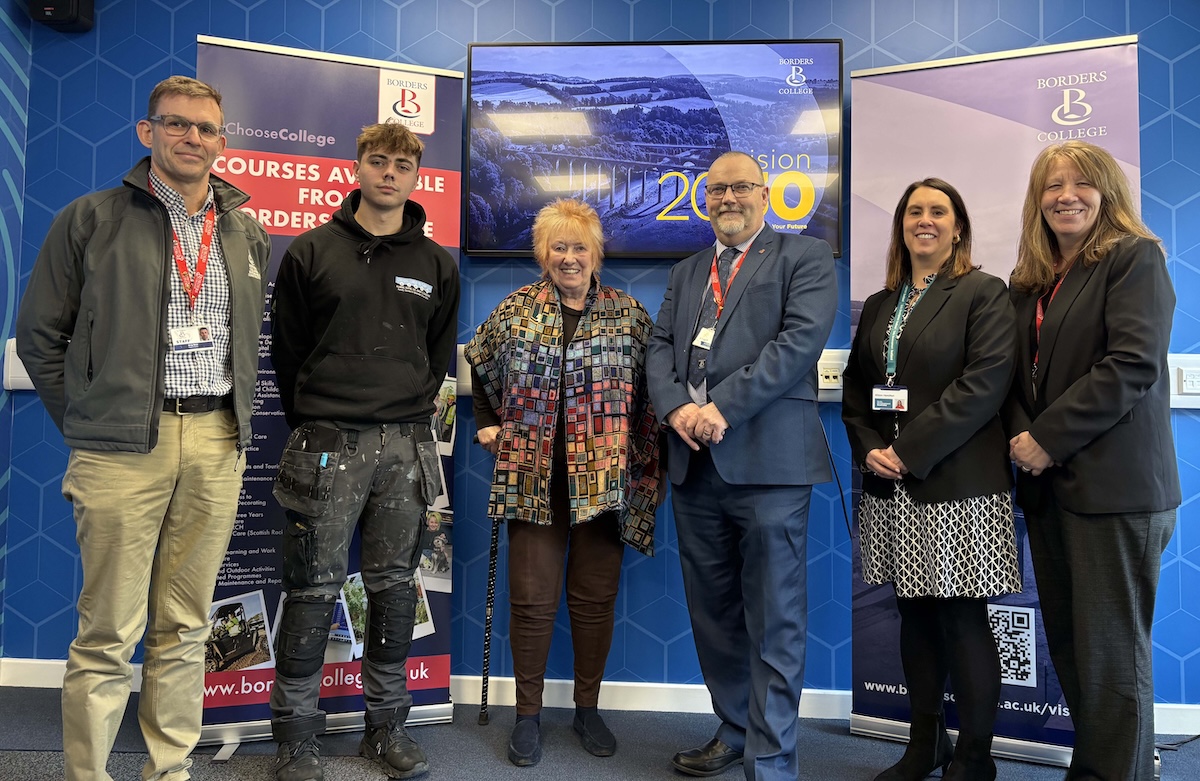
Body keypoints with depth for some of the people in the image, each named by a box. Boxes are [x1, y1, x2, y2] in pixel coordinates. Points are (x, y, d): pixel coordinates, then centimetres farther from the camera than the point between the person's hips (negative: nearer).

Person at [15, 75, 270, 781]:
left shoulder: (249, 236, 14)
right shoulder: (90, 220, 3)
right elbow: (39, 334, 6)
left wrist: (238, 421, 13)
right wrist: (88, 422, 2)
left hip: (218, 448, 4)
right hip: (123, 448, -3)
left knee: (185, 628, 12)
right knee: (110, 634, 0)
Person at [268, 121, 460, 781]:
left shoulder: (436, 263, 10)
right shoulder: (311, 251, 4)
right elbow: (286, 348, 7)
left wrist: (410, 413, 10)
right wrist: (311, 422, 5)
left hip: (405, 447, 2)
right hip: (328, 443, -2)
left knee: (395, 588, 9)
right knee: (313, 589, 2)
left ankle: (387, 724, 23)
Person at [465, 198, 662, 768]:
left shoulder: (629, 313, 3)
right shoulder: (516, 309, 4)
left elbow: (652, 389, 4)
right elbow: (479, 365, 19)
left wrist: (646, 467, -2)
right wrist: (487, 424, 10)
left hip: (605, 483, 0)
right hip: (534, 480, 0)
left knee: (596, 598, 9)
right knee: (532, 600, 4)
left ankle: (588, 709, 28)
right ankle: (528, 714, 21)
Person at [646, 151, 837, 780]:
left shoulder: (805, 257, 6)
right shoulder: (685, 274, 23)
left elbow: (800, 339, -10)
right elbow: (660, 348, 13)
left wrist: (724, 406, -16)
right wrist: (676, 407, -8)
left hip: (767, 460, -5)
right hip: (695, 465, 6)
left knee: (774, 621, -1)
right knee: (712, 612, 13)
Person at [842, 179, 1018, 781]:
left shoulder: (983, 293, -1)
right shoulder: (878, 307, 16)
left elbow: (985, 382, -13)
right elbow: (854, 388, 15)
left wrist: (909, 450, -16)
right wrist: (869, 449, -3)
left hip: (958, 483, -5)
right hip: (892, 488, 6)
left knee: (964, 622, 0)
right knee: (916, 618, 13)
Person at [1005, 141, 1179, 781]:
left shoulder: (1134, 258, -4)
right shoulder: (1030, 281, 15)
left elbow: (1134, 365, -15)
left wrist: (1048, 437, -15)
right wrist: (1021, 434, -3)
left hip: (1113, 486, -6)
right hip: (1047, 485, 7)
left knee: (1110, 650, 0)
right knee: (1066, 641, 13)